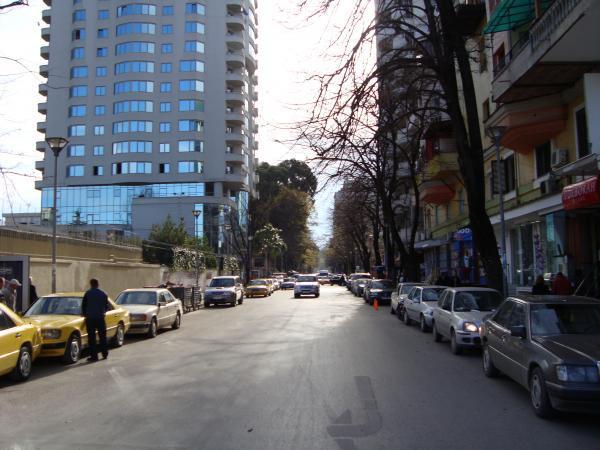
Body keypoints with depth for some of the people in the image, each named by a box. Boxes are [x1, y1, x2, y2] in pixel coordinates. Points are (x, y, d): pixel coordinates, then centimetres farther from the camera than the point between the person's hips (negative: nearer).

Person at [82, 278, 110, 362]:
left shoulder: (87, 294, -3)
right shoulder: (103, 294, 5)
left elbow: (83, 306, 3)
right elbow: (107, 306, 11)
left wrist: (85, 314, 19)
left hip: (90, 318, -2)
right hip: (100, 318, 3)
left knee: (92, 338, 1)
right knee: (102, 337, 12)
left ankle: (94, 356, 0)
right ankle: (105, 354, 16)